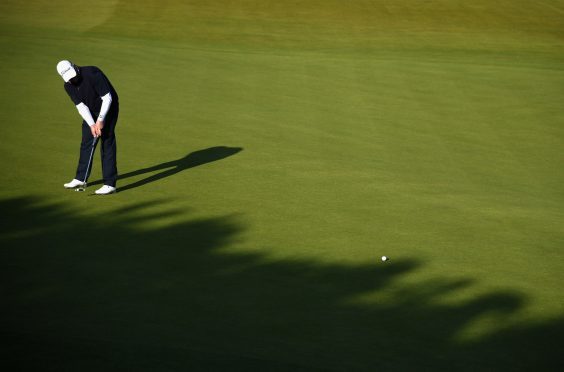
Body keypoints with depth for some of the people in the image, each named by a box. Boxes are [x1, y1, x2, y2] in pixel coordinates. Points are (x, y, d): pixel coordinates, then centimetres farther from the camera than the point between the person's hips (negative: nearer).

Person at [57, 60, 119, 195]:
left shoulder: (92, 73, -30)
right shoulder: (68, 86, -9)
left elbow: (107, 98, -27)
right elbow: (81, 106, -9)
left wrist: (100, 120, -27)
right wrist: (91, 125, -21)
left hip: (108, 108, -6)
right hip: (90, 111, 6)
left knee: (107, 144, -11)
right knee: (86, 143, 9)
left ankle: (110, 184, -11)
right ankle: (81, 178, 22)